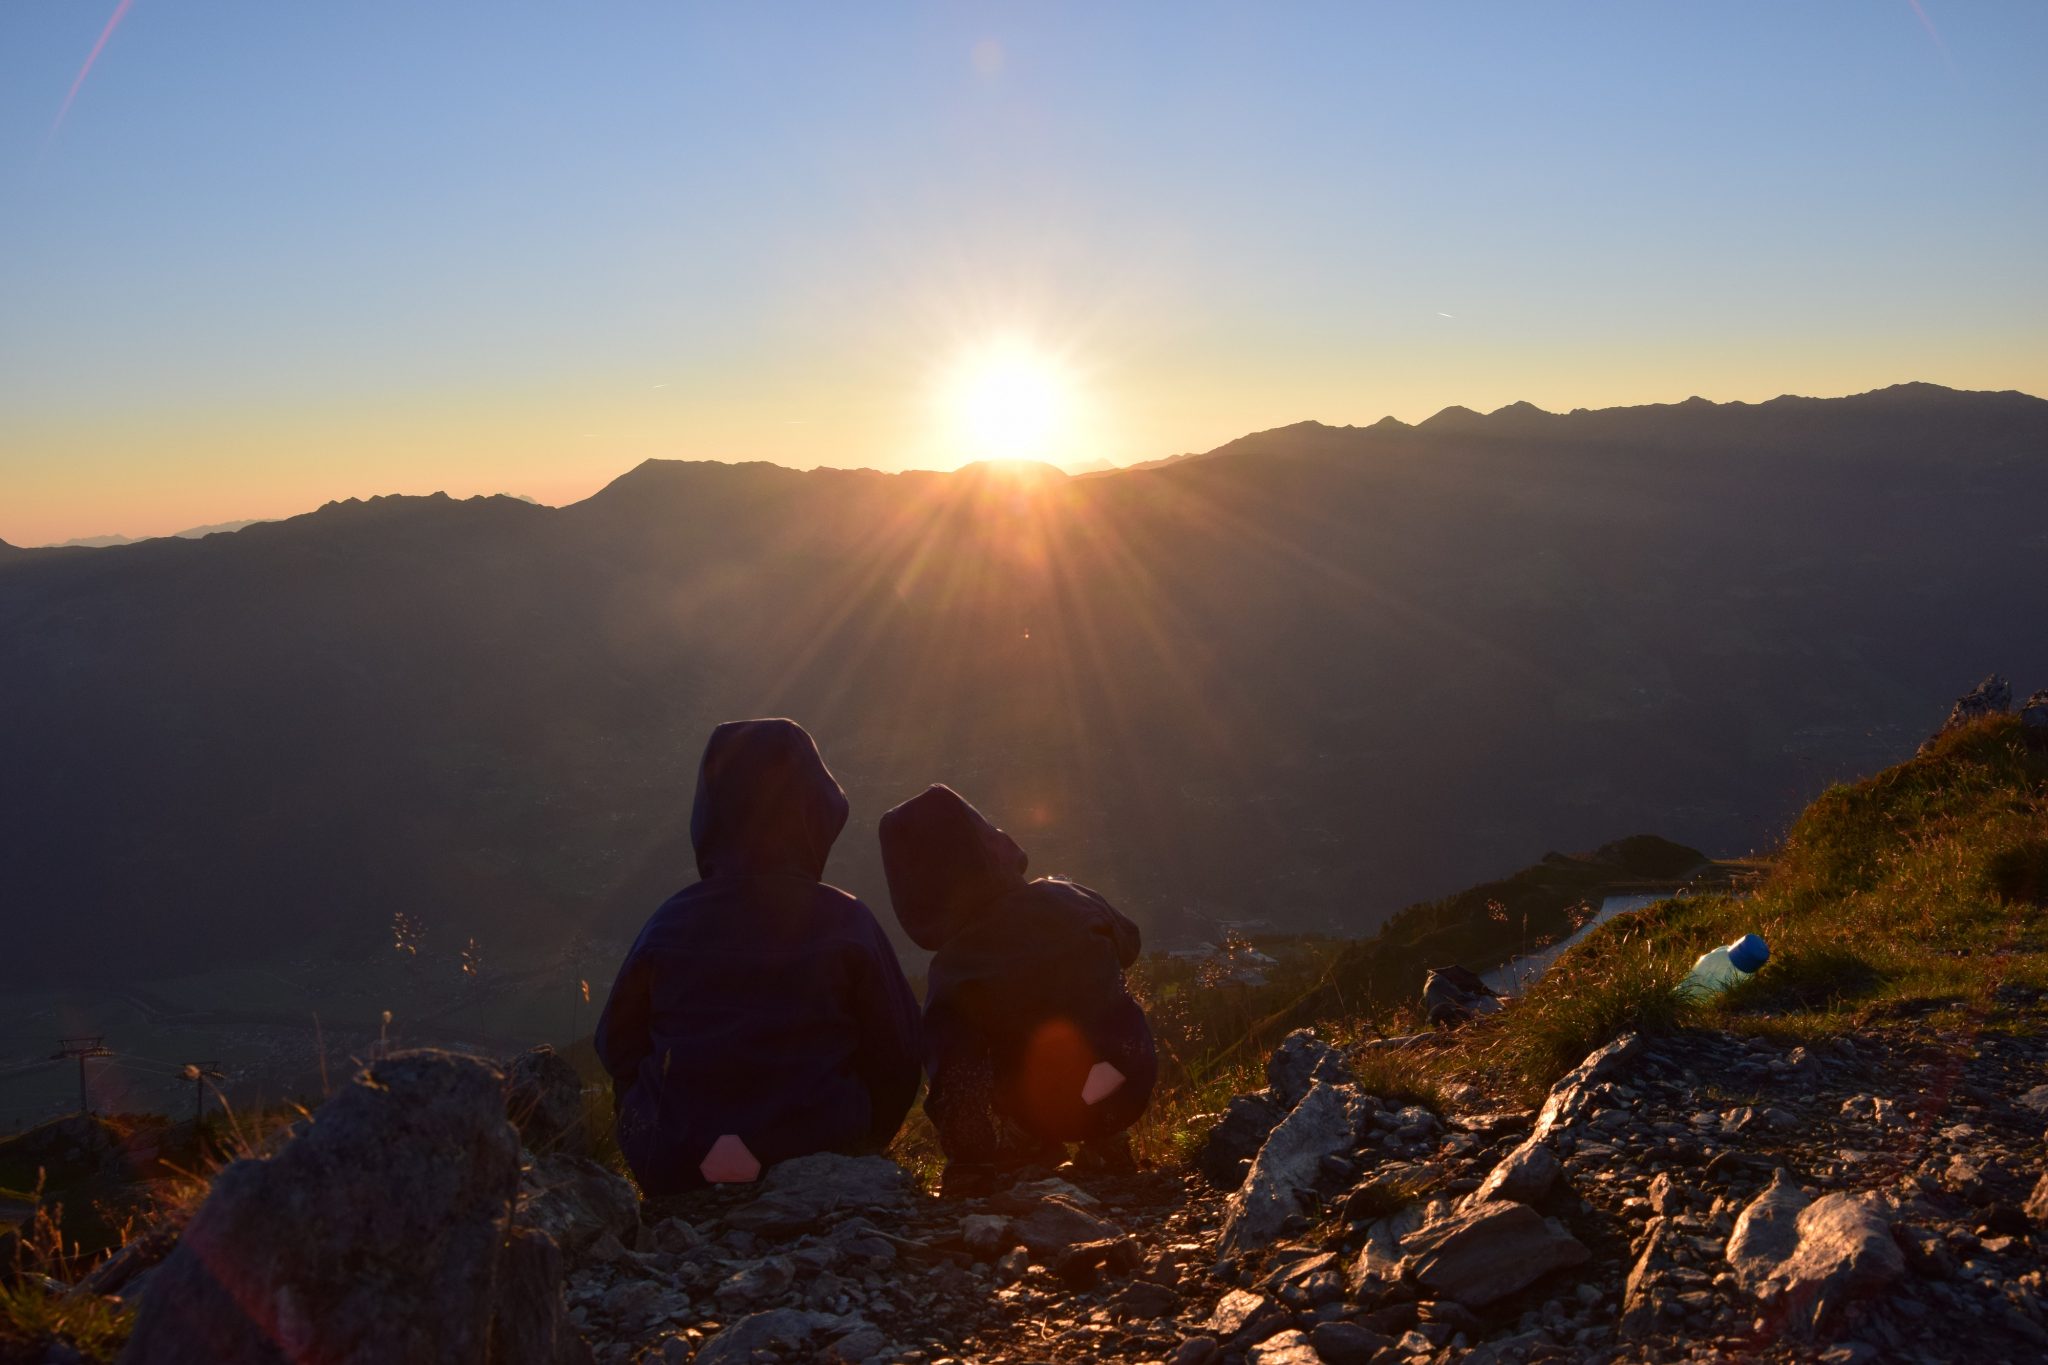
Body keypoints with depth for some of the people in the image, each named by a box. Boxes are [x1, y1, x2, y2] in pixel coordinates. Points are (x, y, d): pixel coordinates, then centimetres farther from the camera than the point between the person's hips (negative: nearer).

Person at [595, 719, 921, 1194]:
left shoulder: (671, 923, -8)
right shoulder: (845, 923, -11)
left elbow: (617, 1048, 4)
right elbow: (897, 1056, -4)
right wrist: (861, 1146, 14)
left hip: (676, 1178, 1)